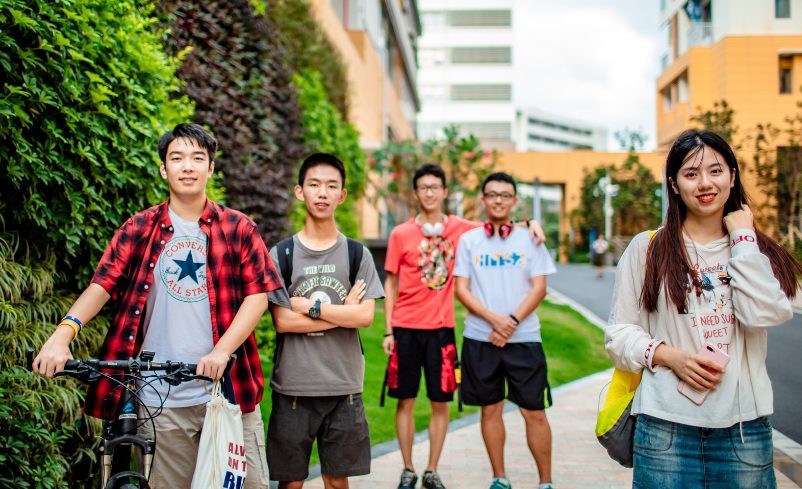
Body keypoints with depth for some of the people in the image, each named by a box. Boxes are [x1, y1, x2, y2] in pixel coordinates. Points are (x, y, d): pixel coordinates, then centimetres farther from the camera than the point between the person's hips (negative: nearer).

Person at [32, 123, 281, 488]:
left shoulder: (238, 229, 5)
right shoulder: (139, 230, 6)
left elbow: (257, 295, -2)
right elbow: (102, 284, -2)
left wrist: (222, 351, -16)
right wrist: (62, 334, -20)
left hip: (227, 387, 0)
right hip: (160, 402, 0)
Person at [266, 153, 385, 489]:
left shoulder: (357, 254, 5)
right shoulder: (281, 255, 0)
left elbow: (365, 317, -7)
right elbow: (282, 321, -9)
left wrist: (310, 305, -12)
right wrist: (342, 312, -9)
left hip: (344, 385, 1)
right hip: (293, 385, -1)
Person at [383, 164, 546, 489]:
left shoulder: (459, 228, 4)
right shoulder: (401, 234, 1)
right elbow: (391, 284, 5)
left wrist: (529, 223, -2)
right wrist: (388, 331, 0)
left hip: (441, 328, 1)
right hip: (406, 328, -1)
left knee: (440, 402, 4)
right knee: (405, 401, 5)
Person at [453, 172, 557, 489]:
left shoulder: (530, 240, 7)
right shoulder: (469, 240, 7)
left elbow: (539, 288, 1)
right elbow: (461, 289, 1)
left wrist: (512, 321, -12)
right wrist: (494, 319, -12)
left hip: (524, 337, -1)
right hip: (480, 338, 1)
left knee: (534, 412, -1)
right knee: (490, 409, 7)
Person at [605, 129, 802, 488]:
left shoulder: (755, 250, 8)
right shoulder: (646, 248, 2)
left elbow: (766, 314, -11)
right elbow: (619, 333, 3)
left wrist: (742, 237, -5)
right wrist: (669, 355, -14)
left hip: (744, 424, 2)